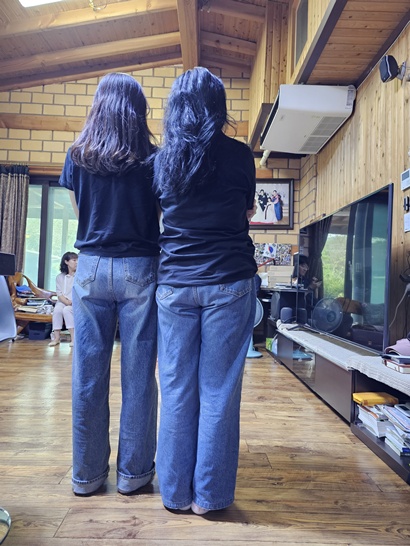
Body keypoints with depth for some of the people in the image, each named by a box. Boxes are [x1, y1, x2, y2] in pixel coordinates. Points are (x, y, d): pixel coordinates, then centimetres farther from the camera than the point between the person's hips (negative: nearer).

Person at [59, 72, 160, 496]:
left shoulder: (77, 155, 5)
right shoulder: (152, 158, -1)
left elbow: (78, 211, 14)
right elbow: (164, 215, 2)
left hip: (92, 267, 2)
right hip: (139, 268, -2)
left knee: (88, 372, 9)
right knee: (138, 372, 6)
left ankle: (87, 473, 22)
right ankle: (133, 472, 19)